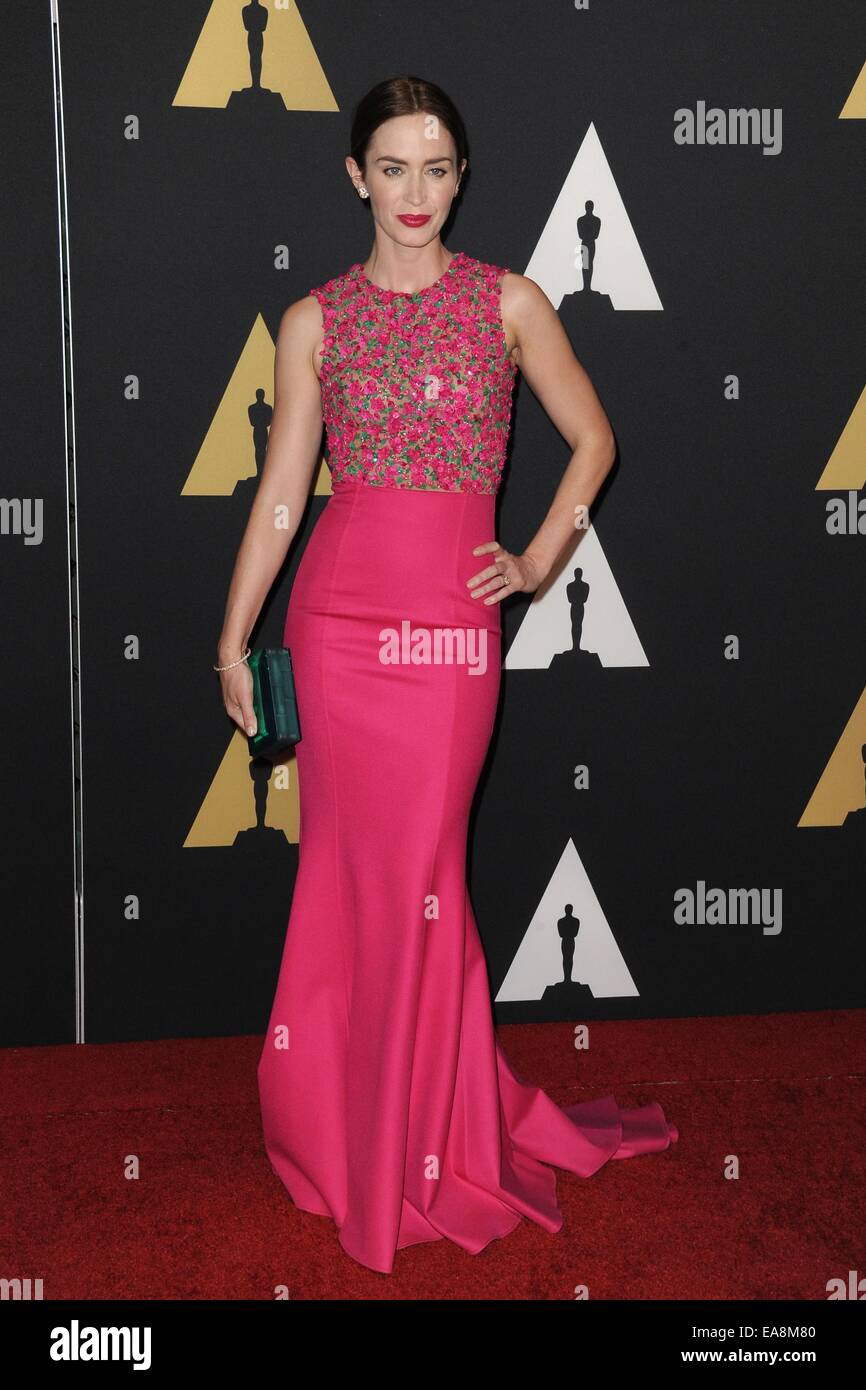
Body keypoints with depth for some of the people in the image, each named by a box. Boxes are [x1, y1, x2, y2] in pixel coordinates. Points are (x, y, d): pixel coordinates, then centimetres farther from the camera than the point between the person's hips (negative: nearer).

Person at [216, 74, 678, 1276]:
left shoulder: (509, 302, 4)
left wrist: (538, 565, 5)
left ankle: (427, 1138, 20)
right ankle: (358, 1127, 23)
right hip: (339, 612, 1)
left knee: (420, 869, 2)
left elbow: (593, 438, 12)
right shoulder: (315, 321, 5)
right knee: (359, 864, 5)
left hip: (454, 618, 0)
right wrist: (234, 639, 6)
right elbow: (280, 491, 6)